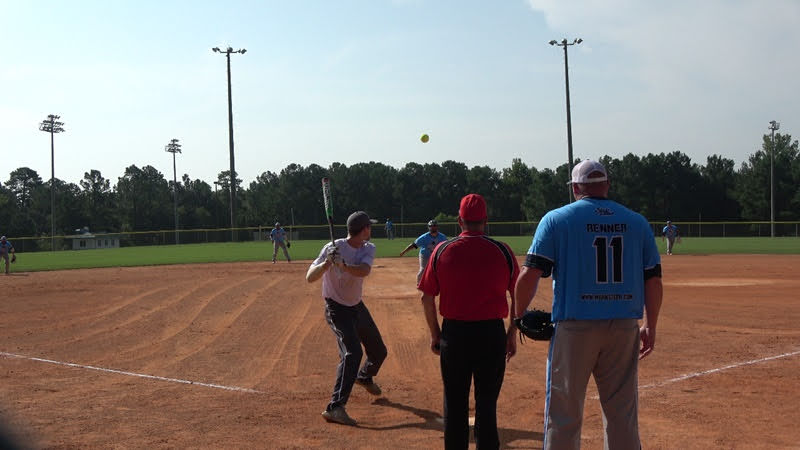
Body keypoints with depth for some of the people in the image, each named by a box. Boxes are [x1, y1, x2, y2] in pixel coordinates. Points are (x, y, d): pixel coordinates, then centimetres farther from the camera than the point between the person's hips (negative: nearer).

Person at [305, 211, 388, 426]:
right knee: (352, 352, -26)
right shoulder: (333, 248, -21)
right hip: (337, 309, -7)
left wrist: (343, 265, -47)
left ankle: (365, 377, 53)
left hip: (357, 306, 7)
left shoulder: (368, 248, -6)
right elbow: (310, 278, -28)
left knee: (379, 351, 19)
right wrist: (327, 263, -46)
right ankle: (335, 408, -28)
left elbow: (363, 270, -28)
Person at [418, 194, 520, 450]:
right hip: (492, 333, 0)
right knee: (486, 404, 7)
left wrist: (435, 334, 11)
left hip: (454, 333, 0)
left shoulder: (442, 251, -1)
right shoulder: (502, 251, -2)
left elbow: (427, 298, 1)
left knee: (455, 405, 11)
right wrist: (512, 335, 11)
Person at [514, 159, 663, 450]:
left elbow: (530, 274, -9)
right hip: (624, 327, 3)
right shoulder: (637, 222, 9)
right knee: (622, 413, 13)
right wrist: (650, 327, 15)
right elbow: (653, 279, 7)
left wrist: (519, 315, 4)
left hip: (574, 328, -3)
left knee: (564, 414, 6)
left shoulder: (556, 219, -1)